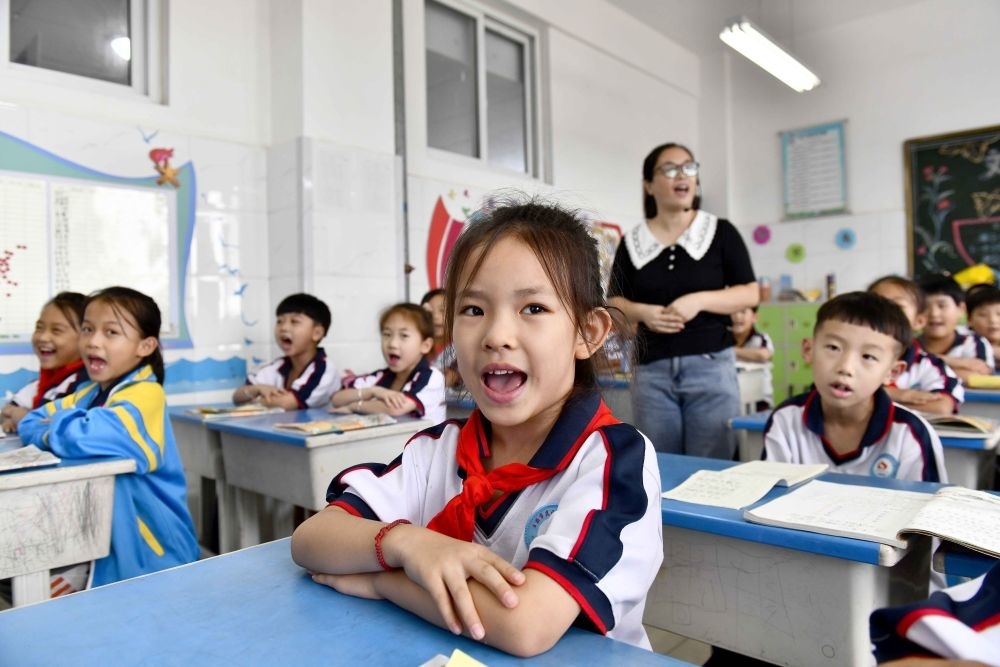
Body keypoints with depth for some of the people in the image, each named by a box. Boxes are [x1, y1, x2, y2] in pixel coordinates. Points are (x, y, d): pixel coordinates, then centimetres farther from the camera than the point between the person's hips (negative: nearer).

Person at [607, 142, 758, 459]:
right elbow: (613, 302, 9)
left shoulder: (721, 232, 3)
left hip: (711, 365, -1)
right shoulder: (632, 242, 7)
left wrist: (698, 301, -15)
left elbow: (750, 294, 0)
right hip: (651, 370, 2)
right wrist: (642, 312, -11)